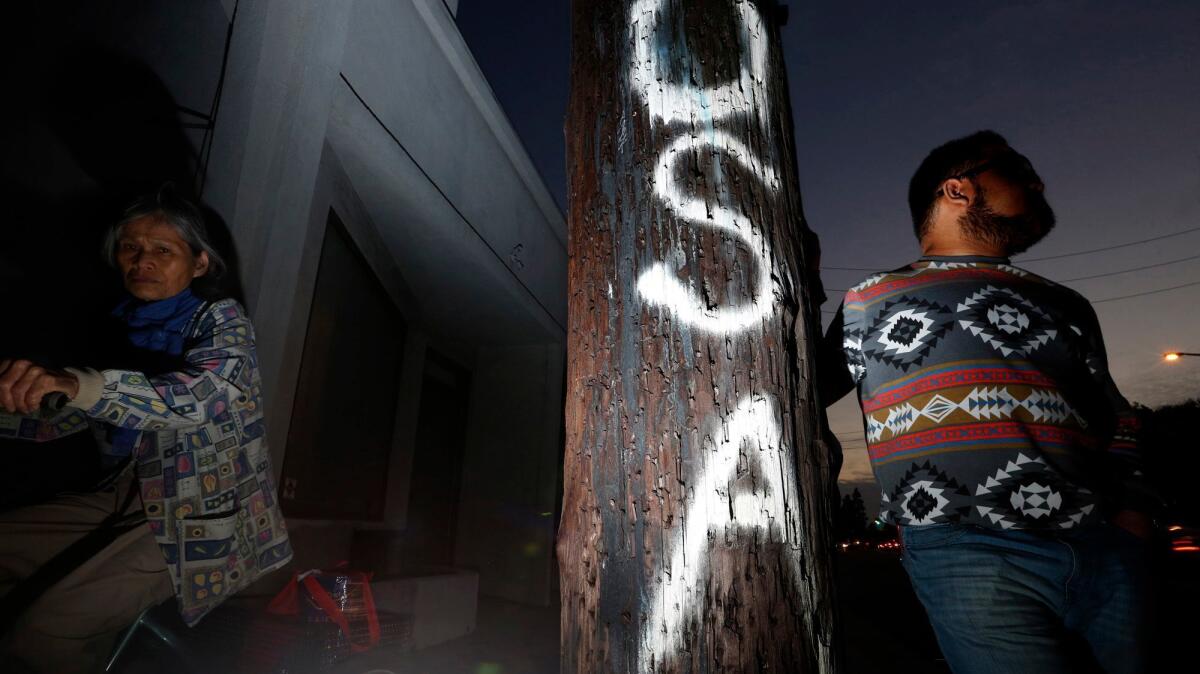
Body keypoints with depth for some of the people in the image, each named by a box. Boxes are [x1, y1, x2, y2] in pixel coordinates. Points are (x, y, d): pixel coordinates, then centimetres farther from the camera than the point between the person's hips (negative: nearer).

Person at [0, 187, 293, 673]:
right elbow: (55, 418, 18)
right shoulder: (121, 327, 11)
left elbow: (194, 399, -29)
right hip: (127, 498, 7)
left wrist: (78, 385, -43)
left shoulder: (222, 321, -9)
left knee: (42, 634, -20)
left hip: (203, 518, -7)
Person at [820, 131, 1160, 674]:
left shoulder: (1066, 306, 22)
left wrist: (1133, 509, 5)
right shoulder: (870, 301, 10)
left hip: (1104, 548, 5)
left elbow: (1118, 421, 21)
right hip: (965, 554, -5)